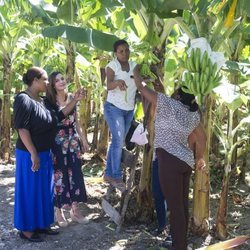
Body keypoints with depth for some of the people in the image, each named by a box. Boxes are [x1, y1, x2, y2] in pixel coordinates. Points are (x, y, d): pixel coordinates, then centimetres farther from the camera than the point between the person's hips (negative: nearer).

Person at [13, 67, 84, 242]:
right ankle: (26, 228, 14)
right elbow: (22, 129, -21)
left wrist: (75, 101, 5)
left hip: (45, 153, 9)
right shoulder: (23, 99, -15)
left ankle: (41, 224, 28)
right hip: (30, 154, -9)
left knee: (44, 189, 15)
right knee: (30, 190, 2)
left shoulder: (44, 101, 11)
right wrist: (33, 154, -23)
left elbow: (59, 116, 13)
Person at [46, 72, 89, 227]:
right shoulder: (50, 101, -8)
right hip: (57, 143, -5)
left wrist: (83, 139, 13)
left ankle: (75, 210, 19)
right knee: (59, 176, 2)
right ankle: (59, 211, 16)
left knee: (75, 174, 7)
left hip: (73, 142, 5)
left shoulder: (71, 97, 7)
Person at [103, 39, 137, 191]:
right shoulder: (112, 66, -13)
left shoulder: (134, 65, 4)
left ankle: (109, 173, 21)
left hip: (129, 110, 6)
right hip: (114, 108, -6)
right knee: (119, 141, -11)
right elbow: (108, 85, -28)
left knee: (117, 142, 11)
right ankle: (117, 177, -3)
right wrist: (118, 82, -49)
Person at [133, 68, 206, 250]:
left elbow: (142, 87, -2)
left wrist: (136, 72, 16)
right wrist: (200, 158, 37)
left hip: (170, 160, -8)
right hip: (186, 161, 8)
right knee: (183, 205, 14)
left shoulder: (169, 104, -8)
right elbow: (202, 138, 23)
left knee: (175, 207, -5)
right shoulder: (194, 114, 12)